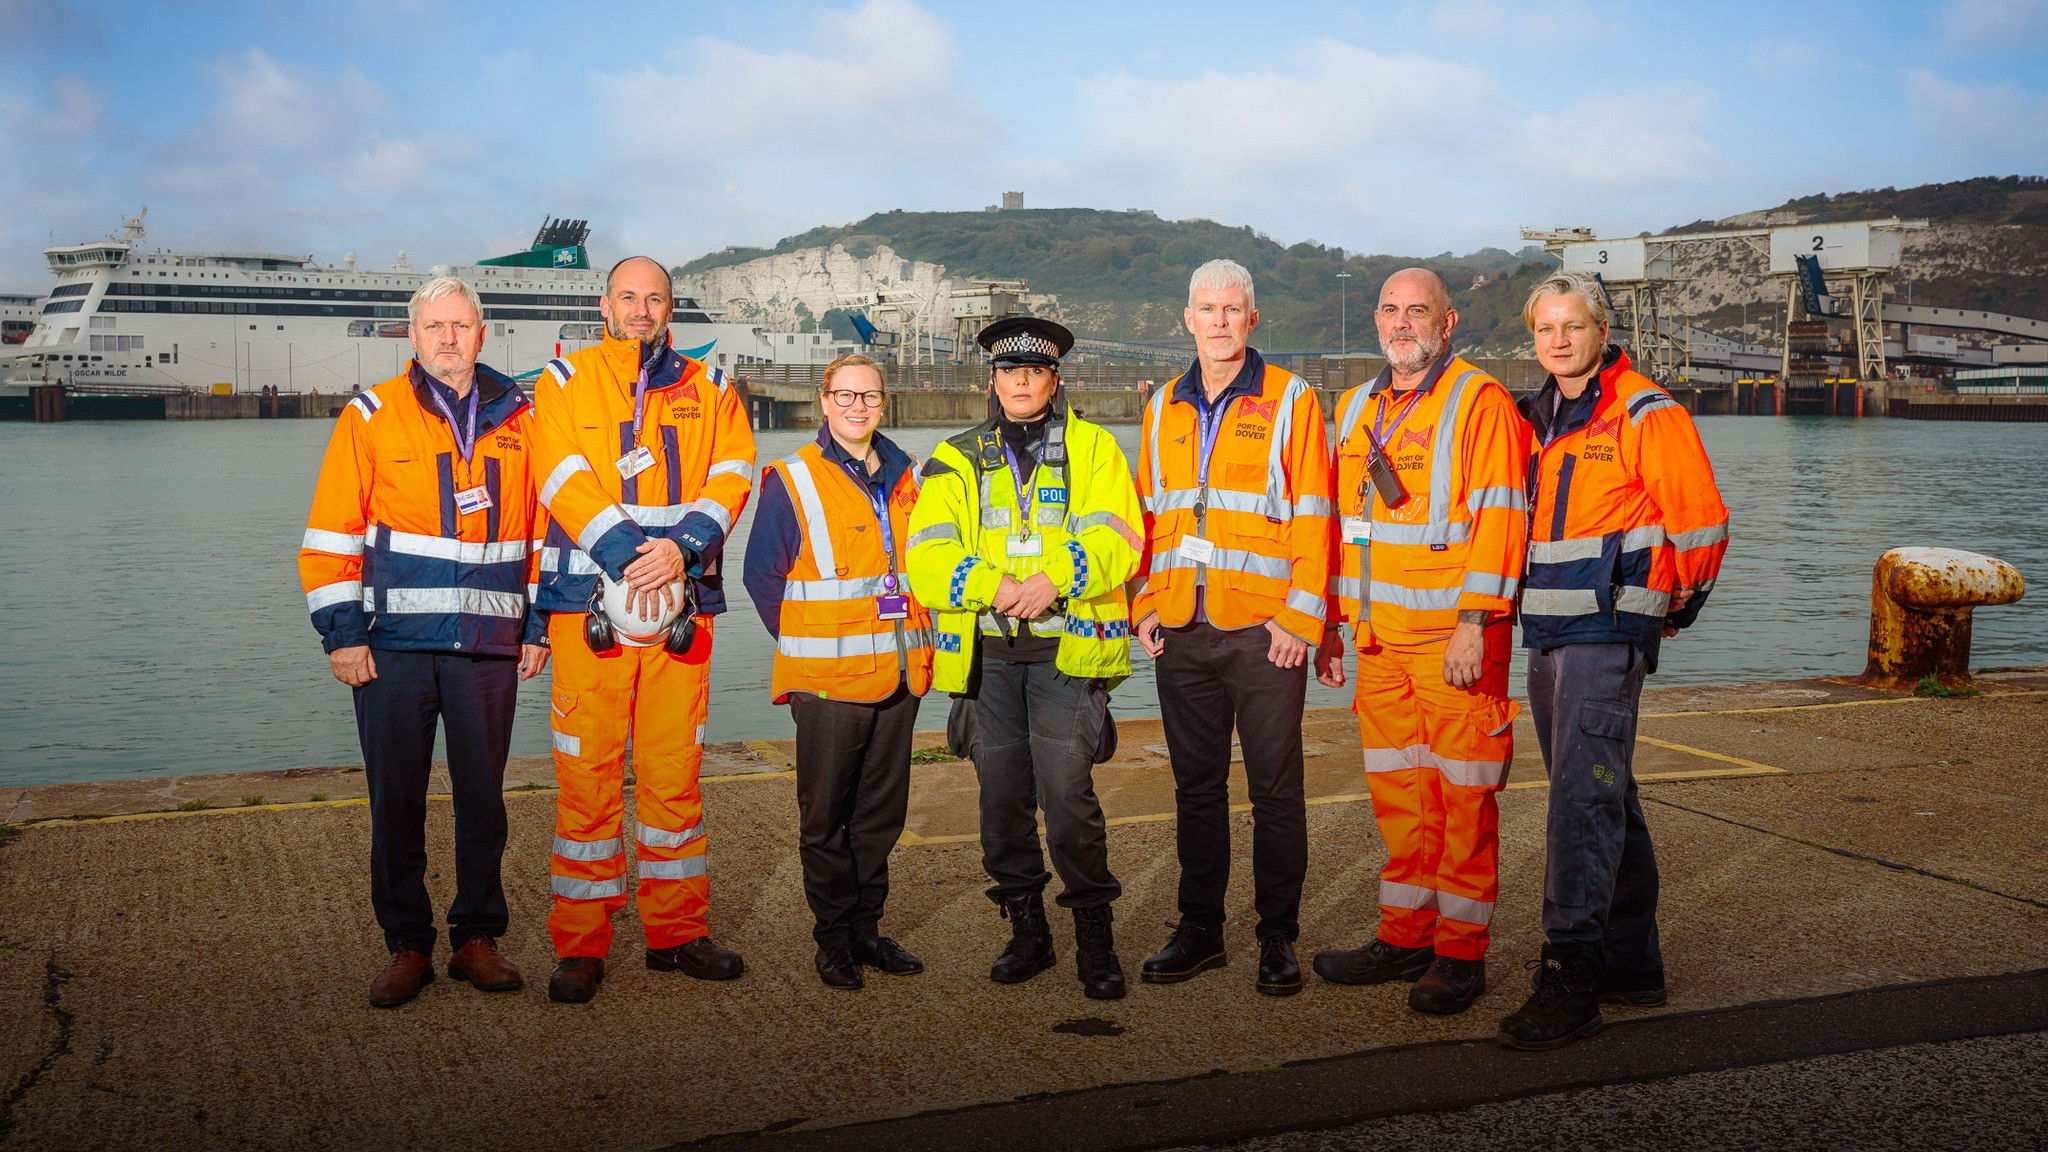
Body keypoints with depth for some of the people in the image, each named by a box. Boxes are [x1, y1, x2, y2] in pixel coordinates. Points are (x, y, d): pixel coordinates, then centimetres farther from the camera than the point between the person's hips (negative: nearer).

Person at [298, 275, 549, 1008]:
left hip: (489, 646, 2)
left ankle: (477, 938, 21)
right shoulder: (371, 418, 2)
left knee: (483, 798, 8)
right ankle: (407, 946, 17)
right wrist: (342, 634, -6)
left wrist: (538, 627, 7)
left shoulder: (517, 420, 9)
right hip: (394, 645, -1)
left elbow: (543, 528, 12)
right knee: (396, 802, 4)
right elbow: (331, 534, 0)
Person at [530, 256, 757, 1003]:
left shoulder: (709, 390, 15)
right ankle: (580, 946, 8)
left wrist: (682, 545, -16)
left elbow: (731, 475, 2)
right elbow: (564, 479, -6)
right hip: (588, 602, -2)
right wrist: (627, 555, -19)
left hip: (682, 603, 2)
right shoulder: (563, 382, 8)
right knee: (586, 773, -1)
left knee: (674, 771, 7)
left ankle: (677, 931, 18)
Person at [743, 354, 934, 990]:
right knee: (826, 816, 3)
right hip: (828, 676, -5)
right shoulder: (792, 479, -4)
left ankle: (866, 927, 23)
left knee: (882, 811, 11)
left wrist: (917, 634, 12)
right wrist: (805, 643, -3)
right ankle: (834, 937, 14)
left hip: (898, 673, 5)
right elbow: (761, 573, -3)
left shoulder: (906, 478, 11)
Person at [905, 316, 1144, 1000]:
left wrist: (1054, 578, -23)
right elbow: (928, 557, -1)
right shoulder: (956, 459, 12)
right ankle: (1027, 932, 23)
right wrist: (993, 587, -19)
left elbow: (1115, 542, -6)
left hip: (1067, 646, -3)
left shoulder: (1093, 448, 8)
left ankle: (1095, 937, 3)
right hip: (985, 652, 3)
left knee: (1067, 792, -12)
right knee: (1003, 797, 8)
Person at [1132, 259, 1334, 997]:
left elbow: (1312, 516, -5)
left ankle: (1277, 937, 14)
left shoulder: (1290, 400, -1)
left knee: (1275, 789, 2)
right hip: (1183, 632, 5)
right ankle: (1199, 928, 22)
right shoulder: (1164, 407, 13)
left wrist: (1299, 617, -12)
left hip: (1263, 630, -4)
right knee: (1196, 784, 12)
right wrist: (1147, 604, 7)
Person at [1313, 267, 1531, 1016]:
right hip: (1378, 639, 7)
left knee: (1463, 797, 0)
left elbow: (1498, 519, -12)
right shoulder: (1356, 408, 16)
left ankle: (1461, 954, 9)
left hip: (1454, 635, -6)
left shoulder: (1479, 402, -5)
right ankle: (1406, 938, 22)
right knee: (1398, 793, 12)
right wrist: (1332, 623, 18)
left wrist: (1474, 624, -18)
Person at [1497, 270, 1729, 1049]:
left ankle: (1571, 979, -12)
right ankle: (1632, 964, 24)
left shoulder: (1646, 415, -8)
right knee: (1603, 799, 14)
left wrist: (1675, 609, 4)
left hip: (1607, 634, -8)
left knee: (1583, 801, -14)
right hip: (1548, 635, 8)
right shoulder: (1542, 419, 16)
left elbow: (1702, 523, -7)